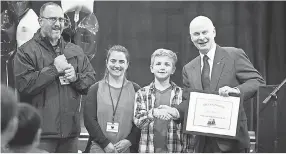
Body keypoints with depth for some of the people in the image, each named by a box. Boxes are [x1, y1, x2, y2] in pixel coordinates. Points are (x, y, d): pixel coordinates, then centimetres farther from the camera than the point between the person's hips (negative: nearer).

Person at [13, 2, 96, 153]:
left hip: (71, 130, 5)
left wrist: (76, 77, -8)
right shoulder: (26, 51, -2)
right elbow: (23, 85, -16)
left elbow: (92, 80, 13)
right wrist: (54, 69, -14)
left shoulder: (75, 51, 15)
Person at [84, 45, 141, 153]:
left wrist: (129, 141, -10)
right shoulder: (96, 89, 6)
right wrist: (105, 143, -9)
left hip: (127, 148, 1)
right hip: (99, 148, -1)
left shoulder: (135, 90, 7)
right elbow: (89, 119, -1)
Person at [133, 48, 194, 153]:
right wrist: (153, 113, -25)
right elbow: (137, 121, -6)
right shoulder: (142, 93, 5)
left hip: (175, 149, 0)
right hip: (148, 149, 0)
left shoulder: (182, 94, 4)